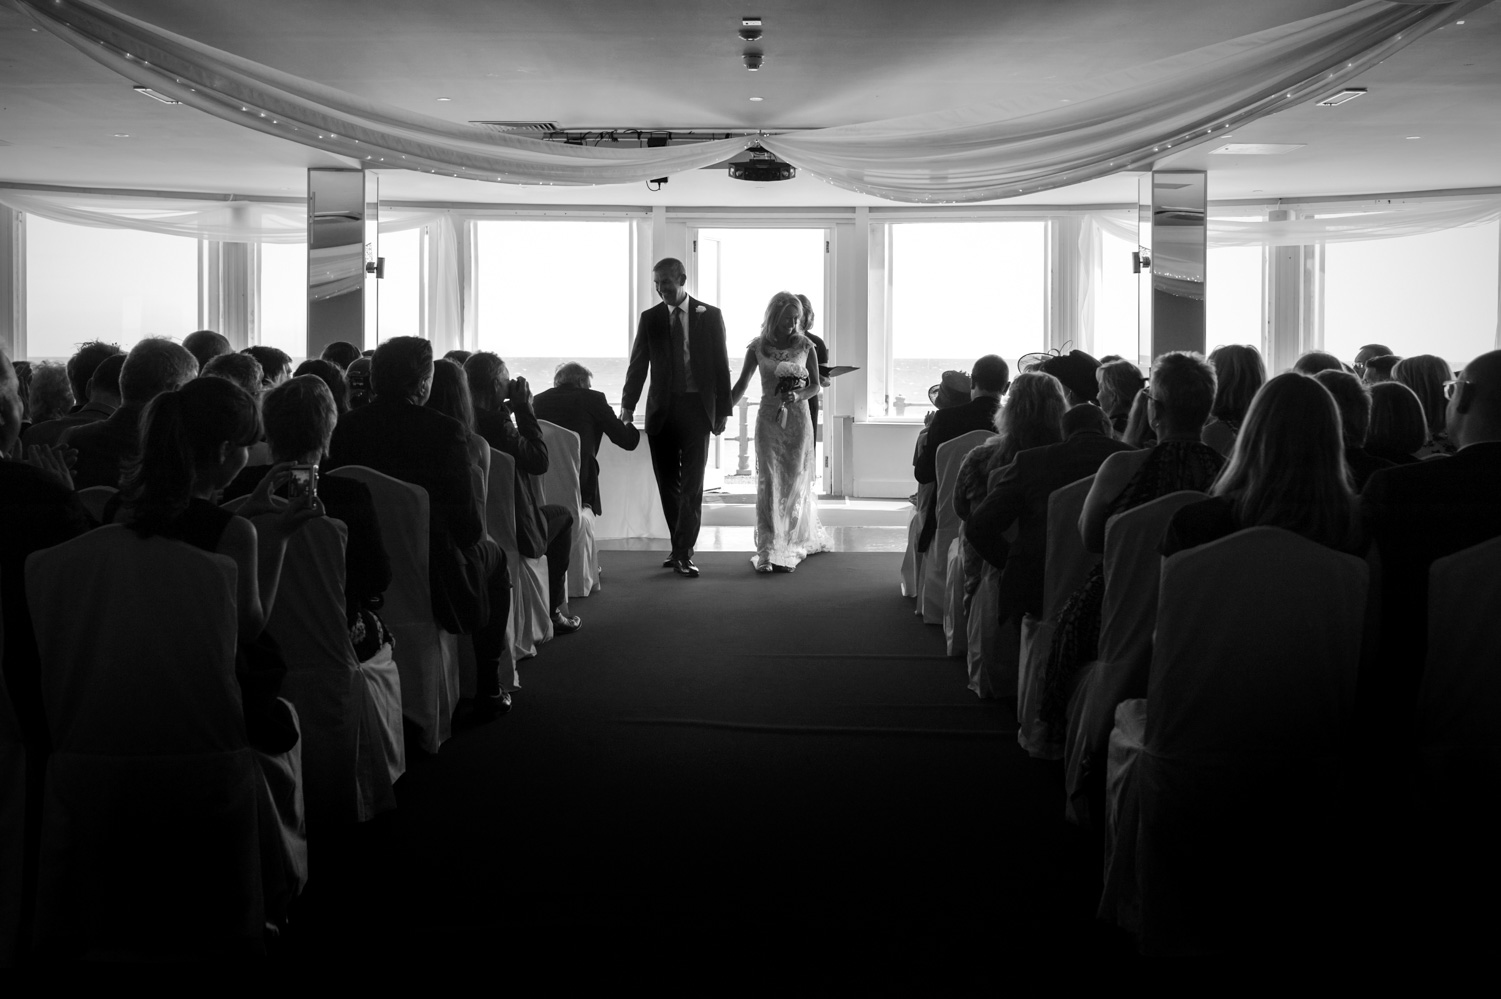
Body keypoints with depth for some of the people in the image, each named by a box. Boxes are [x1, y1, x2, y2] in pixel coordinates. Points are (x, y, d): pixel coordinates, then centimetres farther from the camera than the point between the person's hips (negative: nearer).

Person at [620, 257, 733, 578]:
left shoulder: (710, 316, 3)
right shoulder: (650, 318, 7)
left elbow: (721, 365, 3)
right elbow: (638, 364, 4)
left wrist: (723, 410, -1)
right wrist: (628, 405, -6)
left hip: (696, 408, -2)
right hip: (661, 408, 2)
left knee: (692, 484, -6)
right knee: (667, 484, 6)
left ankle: (685, 553, -5)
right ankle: (679, 547, 16)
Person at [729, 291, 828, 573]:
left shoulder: (806, 346, 0)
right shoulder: (758, 348, 0)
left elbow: (815, 385, 4)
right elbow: (741, 384, 7)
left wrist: (798, 395, -15)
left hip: (797, 418, 0)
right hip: (769, 419, 0)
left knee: (795, 483, 4)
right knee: (769, 483, -5)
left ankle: (797, 541, 20)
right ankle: (768, 552, -6)